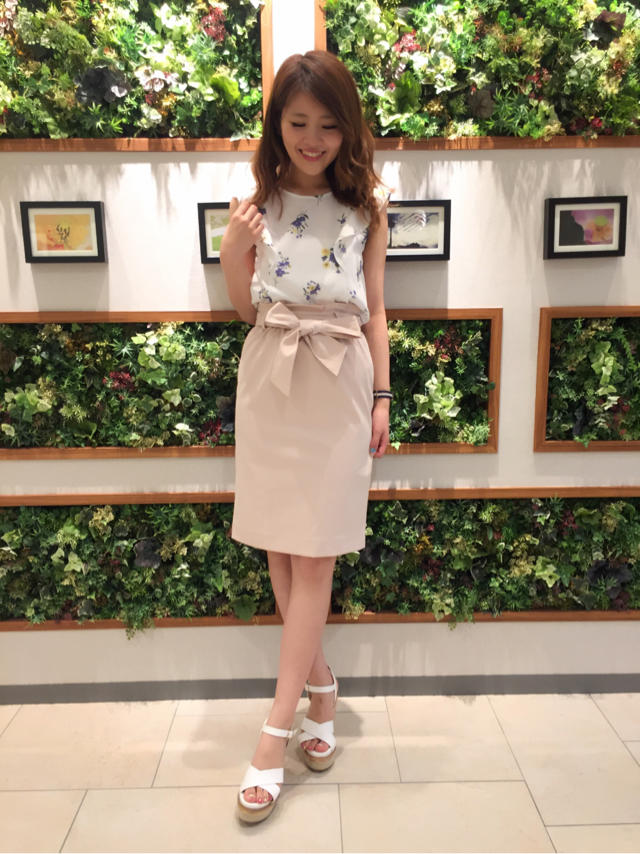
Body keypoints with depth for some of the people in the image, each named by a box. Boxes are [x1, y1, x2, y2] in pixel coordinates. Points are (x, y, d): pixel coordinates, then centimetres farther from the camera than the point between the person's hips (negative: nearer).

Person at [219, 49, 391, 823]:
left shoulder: (365, 205, 5)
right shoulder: (257, 201, 6)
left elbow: (374, 309, 7)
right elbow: (245, 308, 8)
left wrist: (382, 397, 2)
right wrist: (232, 254, -11)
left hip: (339, 381, -1)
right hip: (270, 379, 2)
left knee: (314, 554, -3)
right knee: (279, 547, 6)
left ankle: (275, 731, 7)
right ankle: (320, 687, 28)